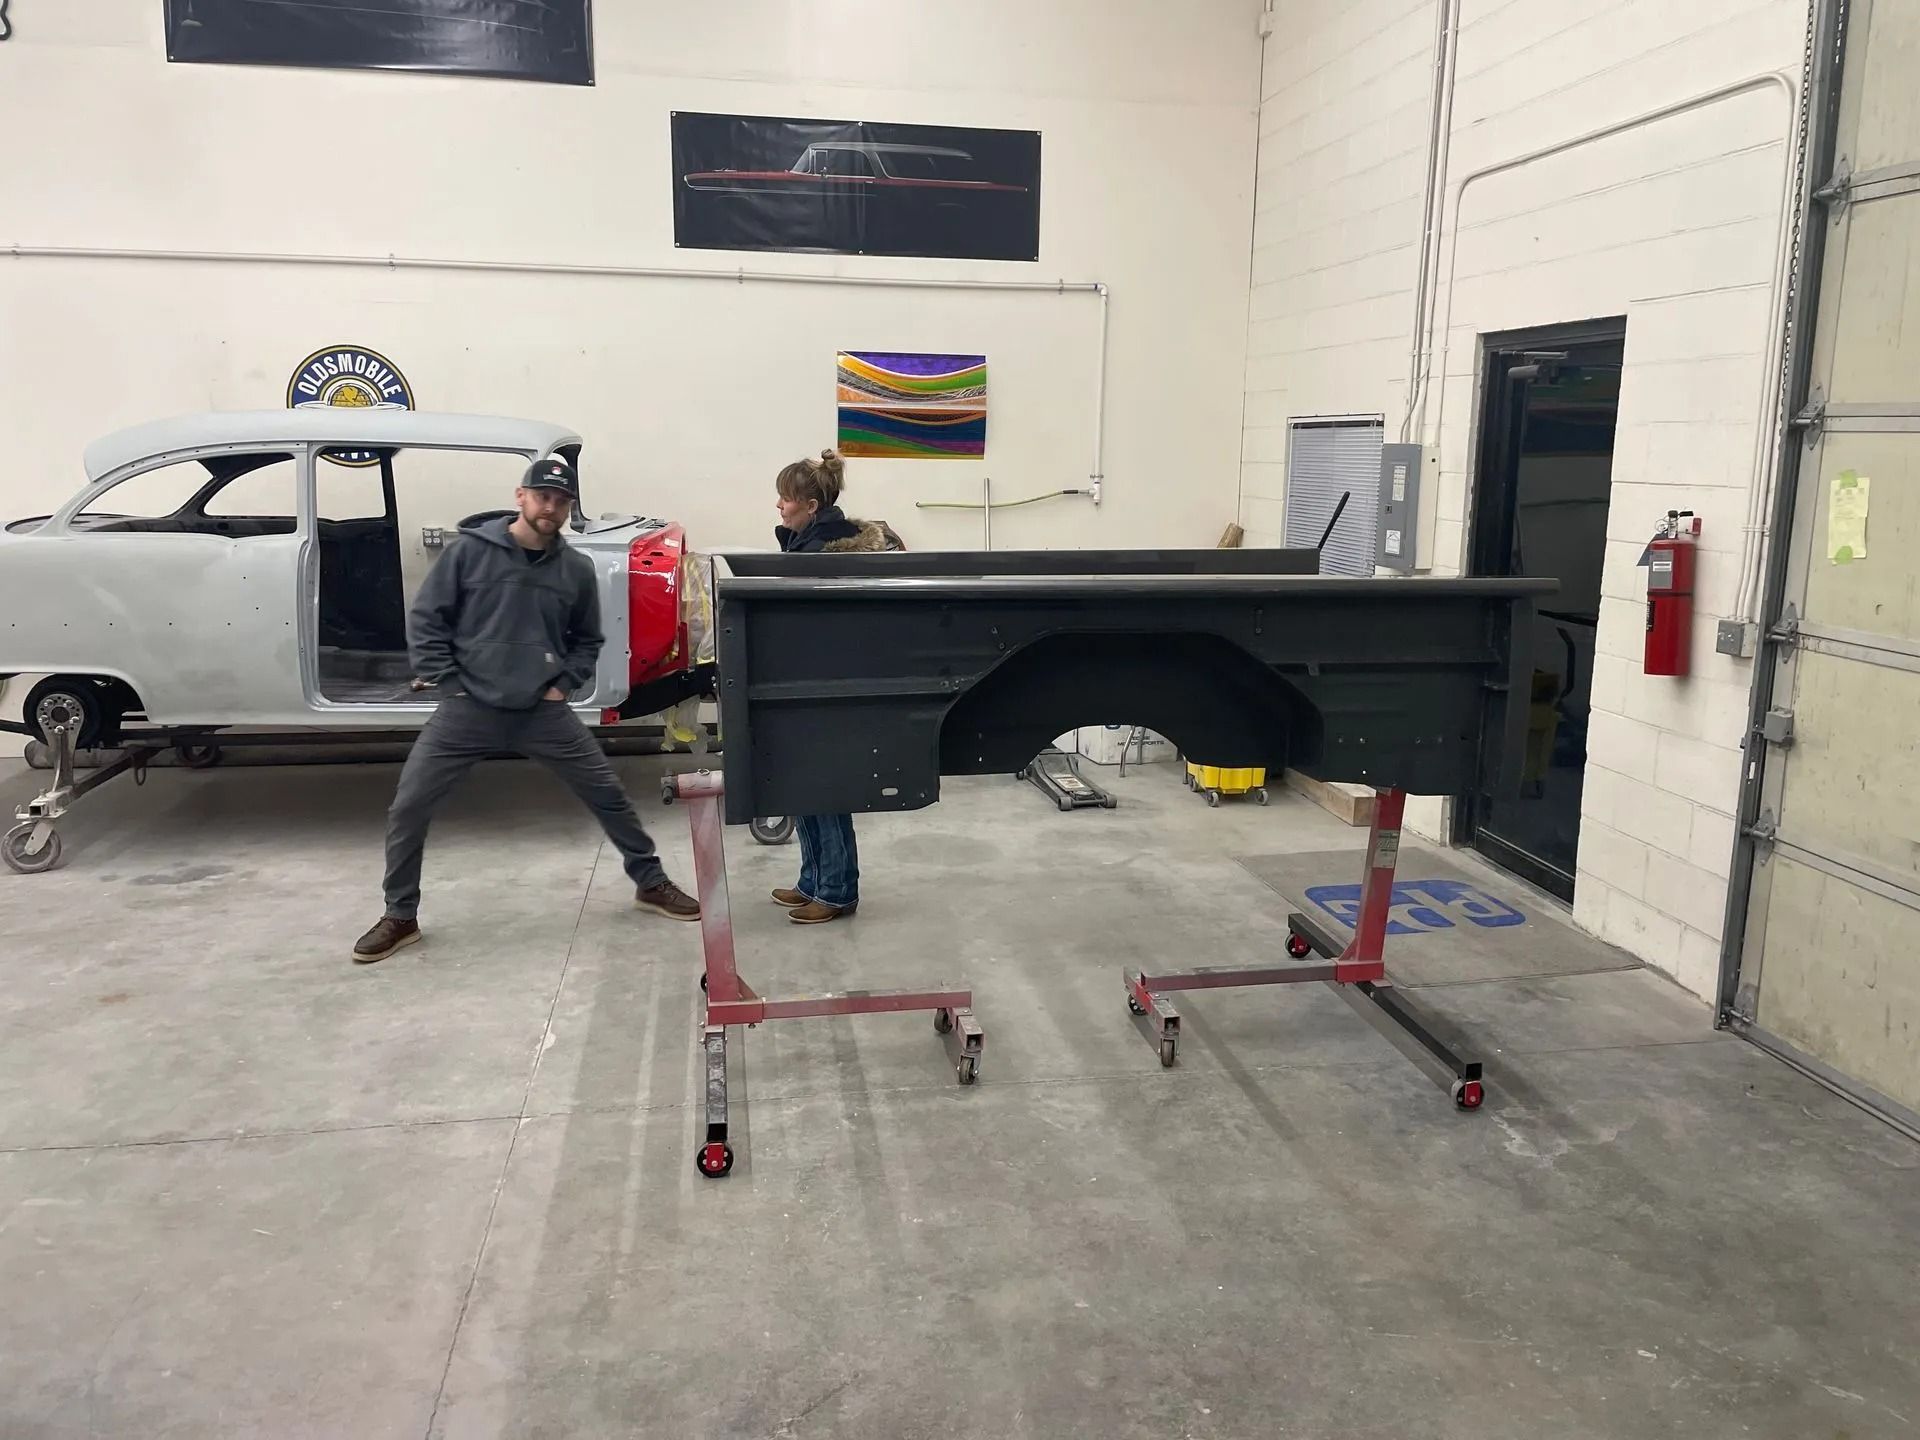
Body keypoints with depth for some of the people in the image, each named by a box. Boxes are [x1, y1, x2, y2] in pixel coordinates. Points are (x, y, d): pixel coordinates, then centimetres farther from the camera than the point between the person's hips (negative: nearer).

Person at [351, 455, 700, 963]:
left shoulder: (577, 569, 2)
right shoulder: (470, 549, -6)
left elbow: (588, 640, 16)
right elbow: (424, 618, -1)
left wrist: (565, 684, 2)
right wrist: (447, 682, -7)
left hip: (544, 712, 2)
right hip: (469, 709, -1)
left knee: (609, 797, 5)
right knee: (407, 807, -4)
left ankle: (650, 883, 25)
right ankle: (400, 917, 16)